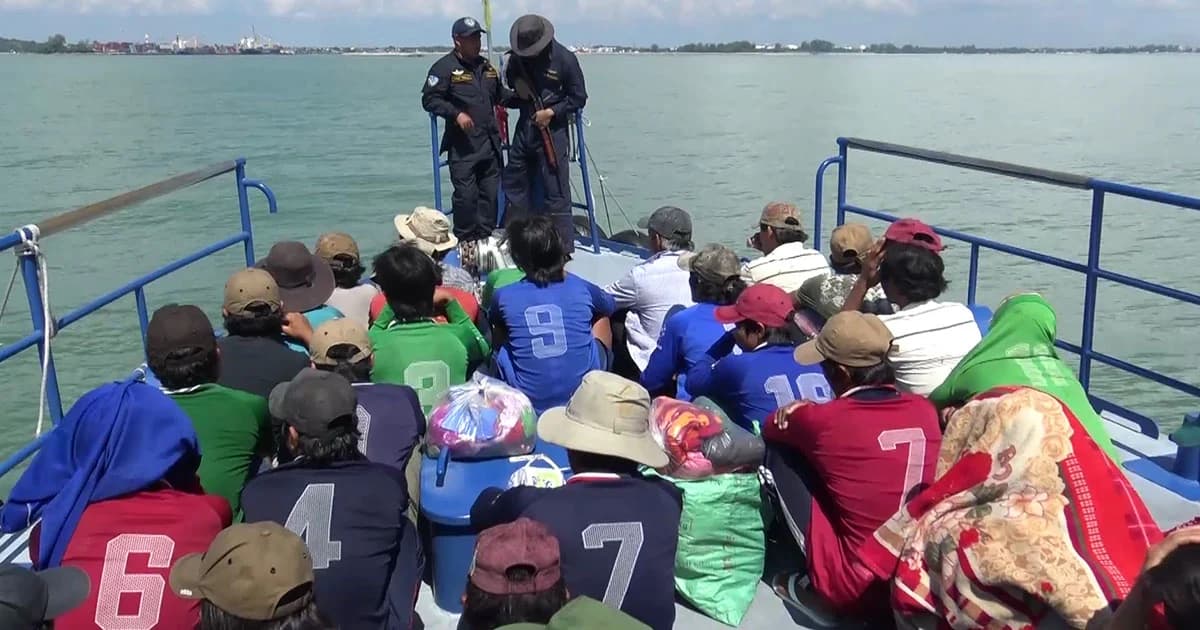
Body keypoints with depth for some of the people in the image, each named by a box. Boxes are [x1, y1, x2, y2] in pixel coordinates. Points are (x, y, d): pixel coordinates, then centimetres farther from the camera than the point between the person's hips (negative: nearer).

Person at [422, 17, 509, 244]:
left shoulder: (486, 66, 16)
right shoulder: (445, 67, -6)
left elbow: (500, 95, 29)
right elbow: (429, 100, -10)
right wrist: (456, 114, -20)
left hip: (490, 141, 7)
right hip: (463, 144, -7)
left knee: (491, 191, 9)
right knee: (466, 193, -8)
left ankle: (486, 237, 19)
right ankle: (465, 240, 4)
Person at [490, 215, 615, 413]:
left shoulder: (504, 297, -6)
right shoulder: (581, 288, -5)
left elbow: (493, 321, 19)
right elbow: (610, 306, 20)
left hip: (530, 401, 0)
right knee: (601, 318, 25)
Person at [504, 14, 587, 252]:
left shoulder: (564, 58, -10)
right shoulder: (517, 57, 4)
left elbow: (579, 98, -5)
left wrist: (551, 112, -15)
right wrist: (517, 90, 0)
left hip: (553, 131, -6)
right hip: (524, 128, 6)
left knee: (556, 192, -5)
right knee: (514, 184, 15)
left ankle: (564, 249, 3)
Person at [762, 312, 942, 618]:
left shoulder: (826, 420, -16)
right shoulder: (925, 409, -1)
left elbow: (772, 428, 8)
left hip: (856, 588, -6)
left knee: (781, 451, 4)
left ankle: (812, 584, 16)